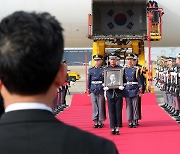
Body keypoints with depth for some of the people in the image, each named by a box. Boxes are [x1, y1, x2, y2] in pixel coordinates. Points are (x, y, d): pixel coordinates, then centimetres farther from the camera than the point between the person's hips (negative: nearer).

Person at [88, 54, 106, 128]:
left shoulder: (104, 70, 1)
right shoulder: (91, 70, 9)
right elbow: (89, 81, 12)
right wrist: (89, 89, 7)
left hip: (101, 90, -2)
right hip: (93, 90, 2)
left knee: (101, 106, 2)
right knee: (94, 106, 3)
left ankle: (100, 121, 9)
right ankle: (95, 121, 8)